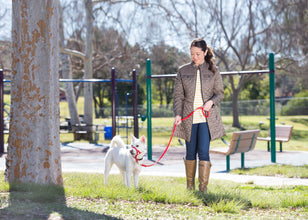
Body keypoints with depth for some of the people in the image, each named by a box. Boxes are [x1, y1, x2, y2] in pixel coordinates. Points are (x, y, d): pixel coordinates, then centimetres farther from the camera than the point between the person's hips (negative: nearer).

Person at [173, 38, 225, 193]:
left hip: (206, 117, -1)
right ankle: (190, 186, 20)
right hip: (188, 118, 1)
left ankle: (203, 188, -6)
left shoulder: (213, 71, 4)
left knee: (204, 151, -9)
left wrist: (211, 101, -15)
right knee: (190, 152, 8)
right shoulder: (183, 71, 6)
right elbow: (178, 95, 6)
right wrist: (177, 114, -7)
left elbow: (220, 93, 7)